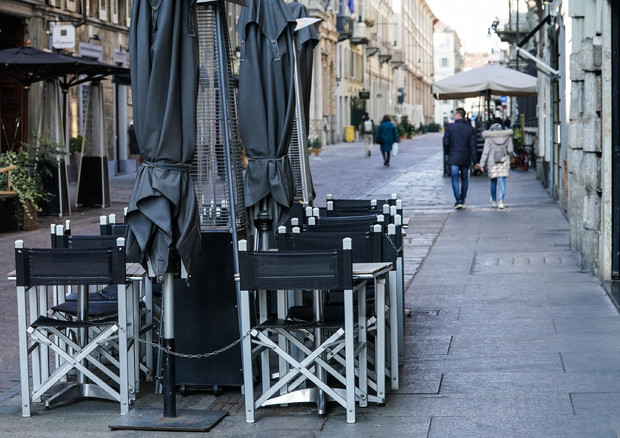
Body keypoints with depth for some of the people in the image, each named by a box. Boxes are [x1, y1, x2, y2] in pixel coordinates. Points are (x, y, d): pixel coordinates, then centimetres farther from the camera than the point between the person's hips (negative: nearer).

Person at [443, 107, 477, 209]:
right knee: (465, 179, 16)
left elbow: (446, 142, -5)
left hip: (453, 158, -2)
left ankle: (458, 200, -14)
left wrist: (446, 153, 14)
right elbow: (473, 145, -5)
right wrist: (475, 160, -3)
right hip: (465, 159, 2)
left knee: (455, 179, -1)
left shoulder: (449, 127, -7)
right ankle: (462, 200, 25)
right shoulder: (470, 129, -2)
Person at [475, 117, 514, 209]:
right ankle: (500, 201, -14)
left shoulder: (489, 136, -5)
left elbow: (486, 151, -6)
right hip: (504, 160, 0)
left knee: (493, 181, 15)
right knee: (502, 181, -1)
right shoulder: (507, 135, 0)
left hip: (492, 160, 0)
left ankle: (494, 201, 28)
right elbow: (510, 150, 1)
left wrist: (482, 164, -3)